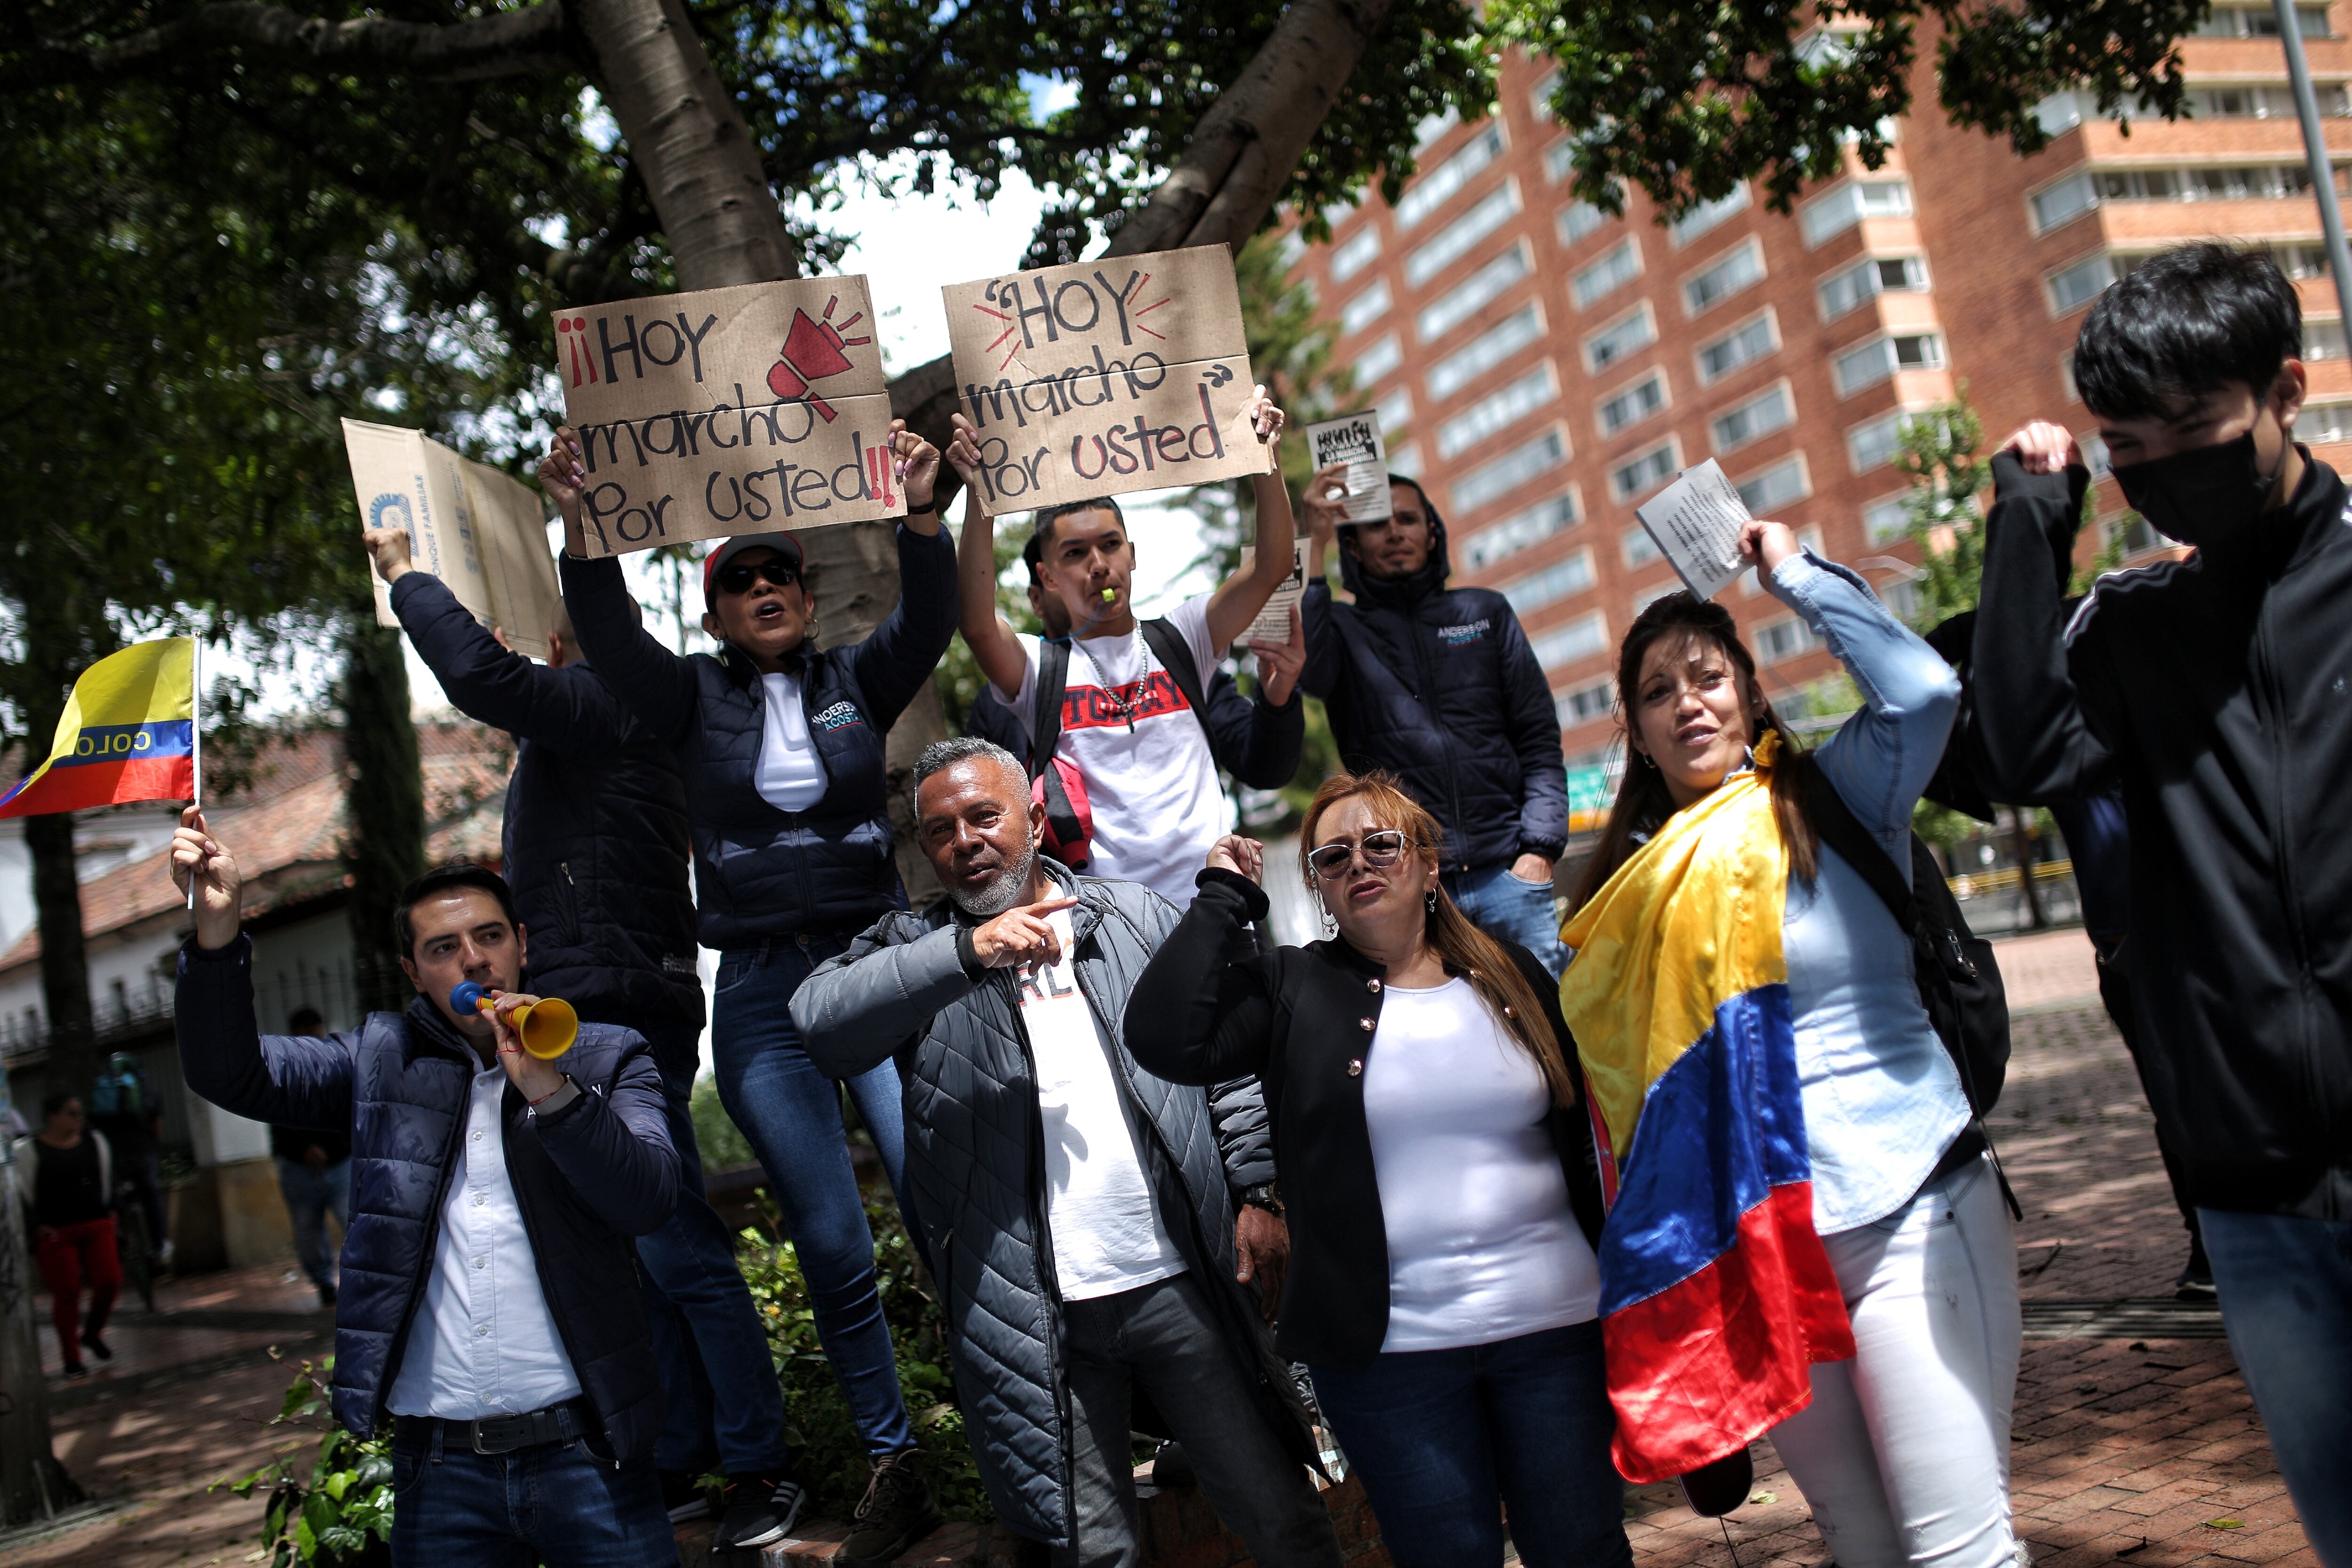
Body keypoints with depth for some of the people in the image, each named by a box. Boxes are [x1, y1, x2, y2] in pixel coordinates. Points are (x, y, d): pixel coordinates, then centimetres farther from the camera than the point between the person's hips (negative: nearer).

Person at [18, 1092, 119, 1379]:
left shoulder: (95, 1141, 6)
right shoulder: (30, 1150, -6)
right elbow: (22, 1193, -3)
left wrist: (108, 1211, 16)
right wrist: (36, 1227, -7)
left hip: (96, 1226, 4)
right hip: (55, 1233, -4)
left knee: (109, 1281, -6)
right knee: (66, 1292, -3)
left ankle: (93, 1332, 23)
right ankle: (72, 1358, 10)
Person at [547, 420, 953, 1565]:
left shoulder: (858, 681, 8)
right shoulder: (693, 699, 7)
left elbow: (927, 623, -9)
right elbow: (611, 642, -10)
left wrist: (919, 515, -24)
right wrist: (581, 532, -25)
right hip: (762, 998, 1)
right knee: (832, 1251, 2)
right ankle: (895, 1472, 15)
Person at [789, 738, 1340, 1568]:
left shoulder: (1136, 917, 10)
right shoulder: (910, 953, 6)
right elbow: (818, 1019, -15)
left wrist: (1259, 1194, 1)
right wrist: (968, 951, -25)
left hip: (1180, 1282, 1)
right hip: (1034, 1318, -1)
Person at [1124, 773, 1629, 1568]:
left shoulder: (1513, 975, 8)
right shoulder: (1290, 989, 1)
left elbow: (1587, 1135, 11)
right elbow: (1164, 1039, -16)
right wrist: (1226, 895, -8)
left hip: (1555, 1324, 2)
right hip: (1389, 1351, -2)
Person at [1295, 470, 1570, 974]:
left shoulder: (1486, 612, 17)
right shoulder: (1342, 628, 11)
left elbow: (1539, 738, 12)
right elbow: (1303, 671, -14)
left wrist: (1539, 849, -1)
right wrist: (1315, 543, -13)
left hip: (1506, 872, 2)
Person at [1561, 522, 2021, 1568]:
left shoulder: (1831, 801, 0)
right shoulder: (1627, 885, 9)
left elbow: (1924, 691, -20)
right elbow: (1618, 1073, 15)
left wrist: (1795, 575, -8)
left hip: (1907, 1215, -4)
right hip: (1752, 1240, 4)